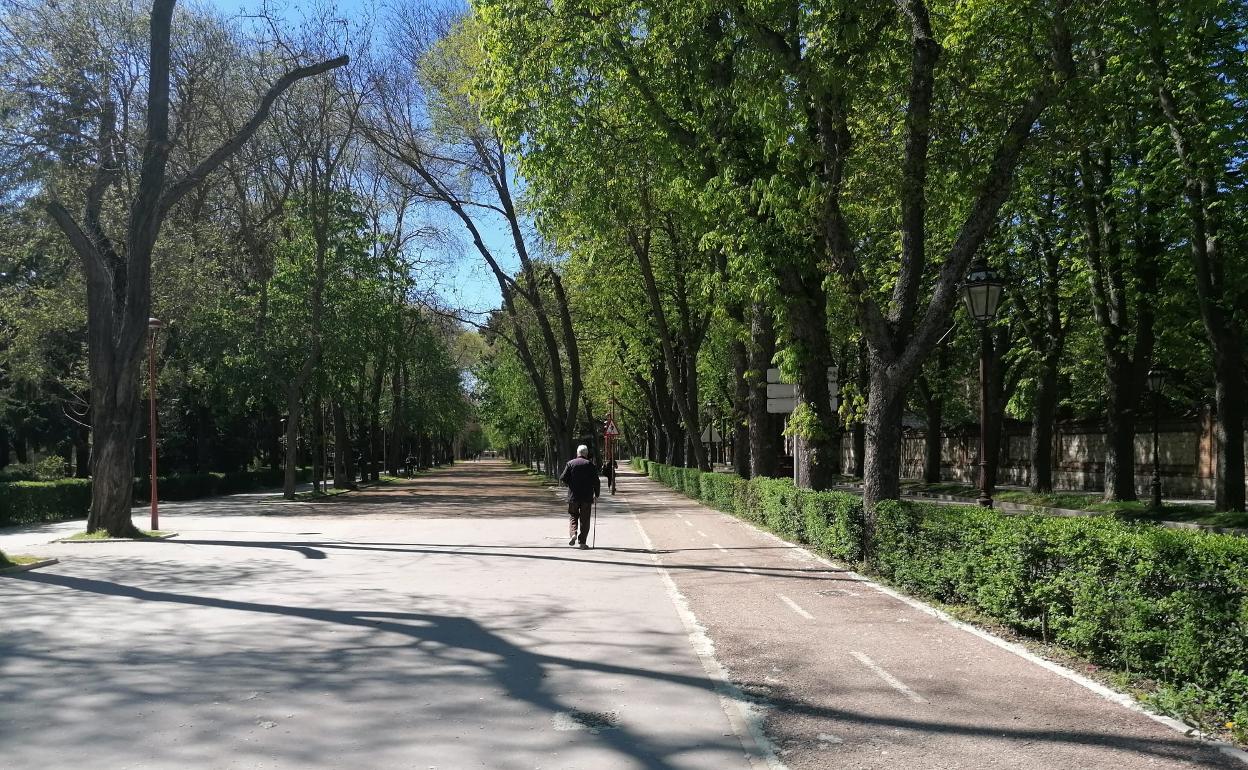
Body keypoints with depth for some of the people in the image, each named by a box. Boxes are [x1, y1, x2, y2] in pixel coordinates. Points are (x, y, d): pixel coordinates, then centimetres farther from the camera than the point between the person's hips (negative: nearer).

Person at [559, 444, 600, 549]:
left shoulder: (570, 463, 0)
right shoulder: (590, 465, -2)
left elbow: (562, 479, -5)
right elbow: (596, 481, -3)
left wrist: (568, 484, 17)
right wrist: (596, 494, 9)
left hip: (573, 496, 1)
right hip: (587, 497, -1)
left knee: (573, 516, 15)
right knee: (585, 519, 6)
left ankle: (572, 533, -9)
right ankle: (582, 542, 3)